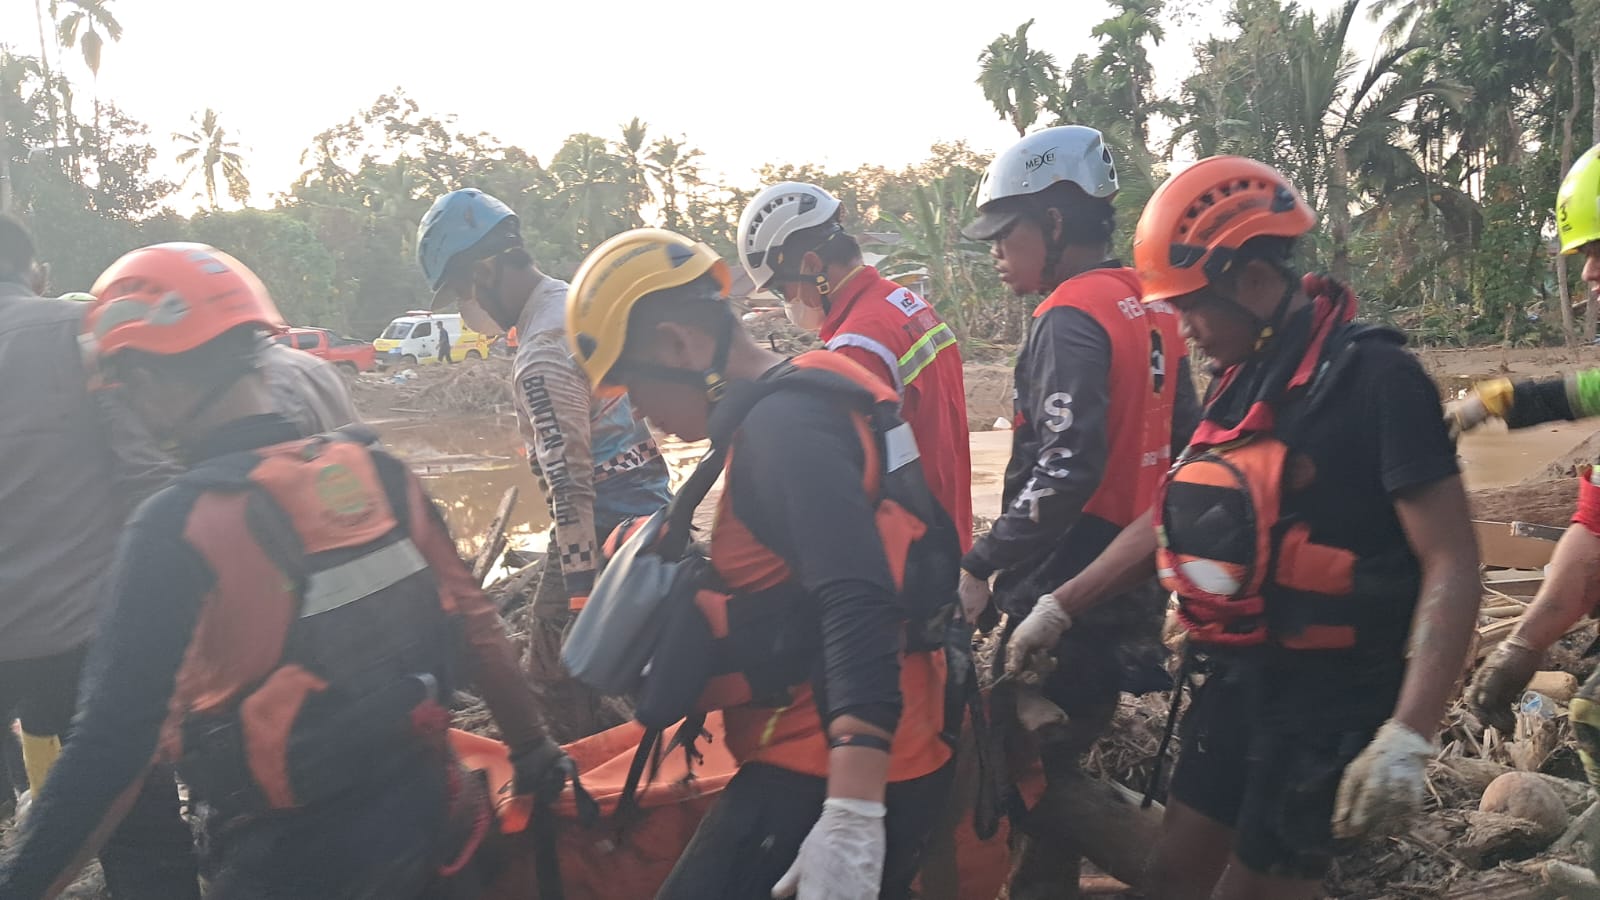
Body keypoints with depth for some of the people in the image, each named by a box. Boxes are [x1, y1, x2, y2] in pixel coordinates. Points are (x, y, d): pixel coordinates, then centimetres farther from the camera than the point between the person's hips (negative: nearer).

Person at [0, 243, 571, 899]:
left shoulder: (176, 528, -19)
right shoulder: (381, 474, -3)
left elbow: (115, 743, -19)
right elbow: (472, 625, 3)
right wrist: (531, 746, 16)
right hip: (425, 822, 5)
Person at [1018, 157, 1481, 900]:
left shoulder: (1373, 378, -17)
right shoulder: (1242, 378, 7)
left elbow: (1451, 564, -19)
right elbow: (1177, 515, 15)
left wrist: (1408, 736, -27)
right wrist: (1062, 606, 12)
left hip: (1324, 693, -8)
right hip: (1235, 678, 8)